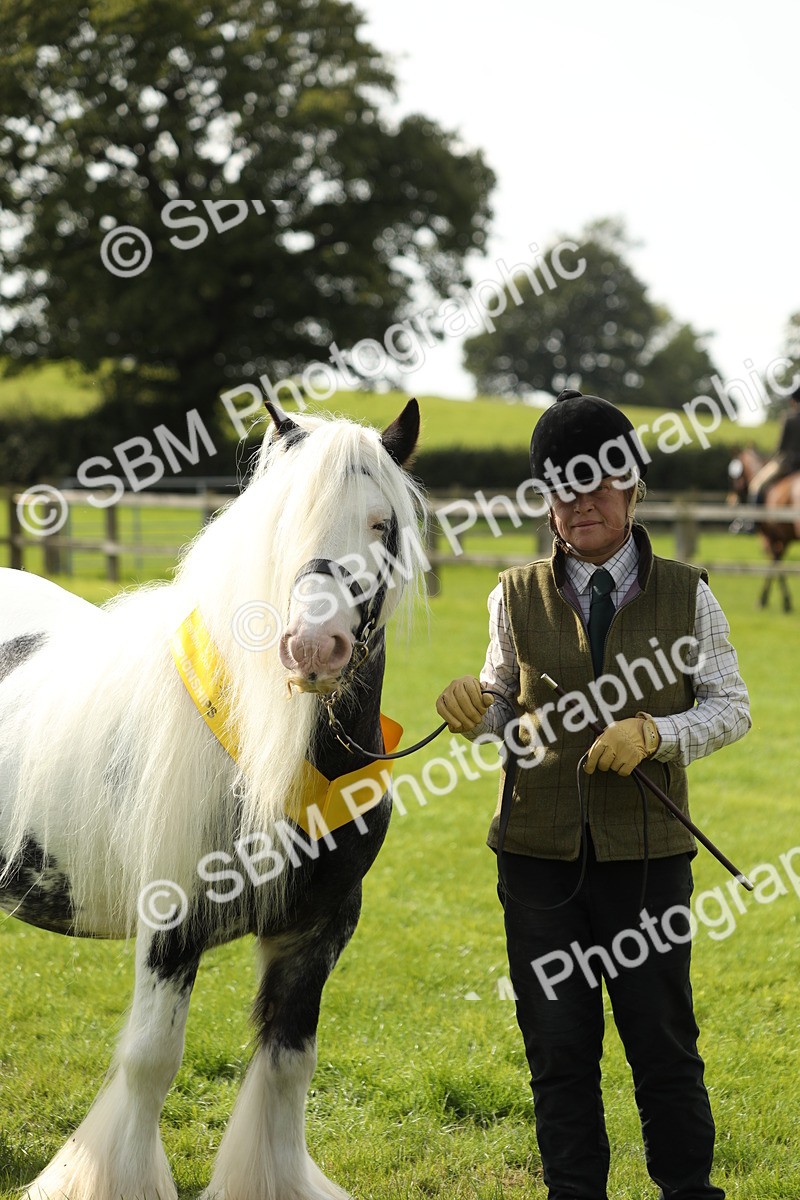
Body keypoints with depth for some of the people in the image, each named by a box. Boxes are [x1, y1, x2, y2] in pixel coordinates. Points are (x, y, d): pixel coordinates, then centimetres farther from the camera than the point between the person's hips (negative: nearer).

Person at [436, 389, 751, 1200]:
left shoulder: (686, 597, 1)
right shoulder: (516, 598, 4)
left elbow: (731, 708, 3)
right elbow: (506, 708, 12)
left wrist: (654, 734, -14)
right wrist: (477, 714, -11)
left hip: (647, 851, -1)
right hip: (538, 851, 1)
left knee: (663, 1040, 5)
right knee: (557, 1043, 8)